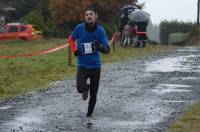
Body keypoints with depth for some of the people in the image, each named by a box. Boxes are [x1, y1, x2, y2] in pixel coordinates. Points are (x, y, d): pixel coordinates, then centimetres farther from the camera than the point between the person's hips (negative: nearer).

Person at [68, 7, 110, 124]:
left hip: (95, 66, 0)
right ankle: (86, 86, 16)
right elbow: (71, 39, 13)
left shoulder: (100, 30, -10)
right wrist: (74, 50, -4)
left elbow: (107, 49, -12)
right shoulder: (80, 28, -7)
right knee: (80, 88, -23)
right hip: (82, 65, 0)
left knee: (93, 94, 7)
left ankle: (89, 116, 30)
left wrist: (100, 47, -33)